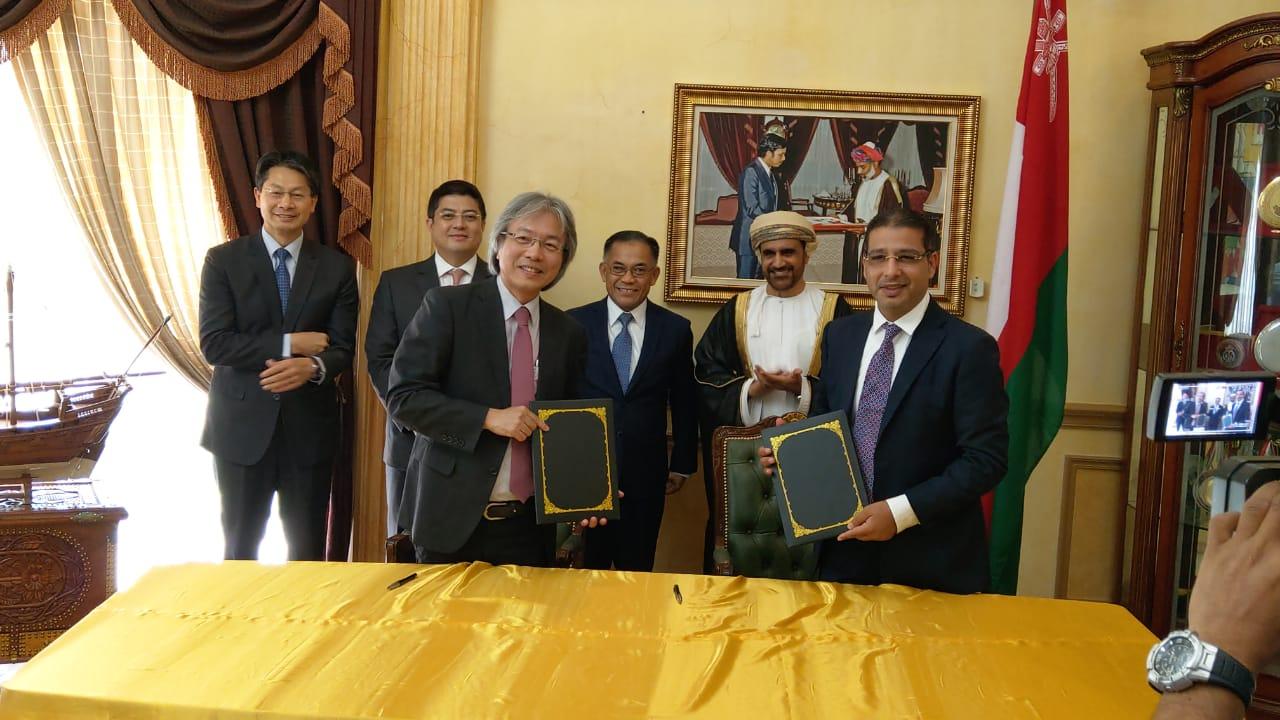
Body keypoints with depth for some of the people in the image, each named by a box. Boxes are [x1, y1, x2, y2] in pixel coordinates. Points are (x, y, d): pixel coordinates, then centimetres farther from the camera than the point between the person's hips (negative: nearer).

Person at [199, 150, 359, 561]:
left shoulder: (337, 267, 2)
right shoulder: (224, 260, -2)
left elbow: (343, 349, -3)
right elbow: (214, 344, -10)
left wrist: (313, 367, -24)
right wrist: (289, 344, -18)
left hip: (310, 428, 1)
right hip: (242, 427, -1)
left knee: (308, 550, 12)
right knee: (240, 547, 13)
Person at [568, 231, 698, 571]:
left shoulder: (676, 329, 1)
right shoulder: (574, 323, -2)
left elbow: (685, 403, 8)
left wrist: (682, 463, 10)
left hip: (646, 470, 1)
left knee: (636, 570, 10)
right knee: (586, 568, 9)